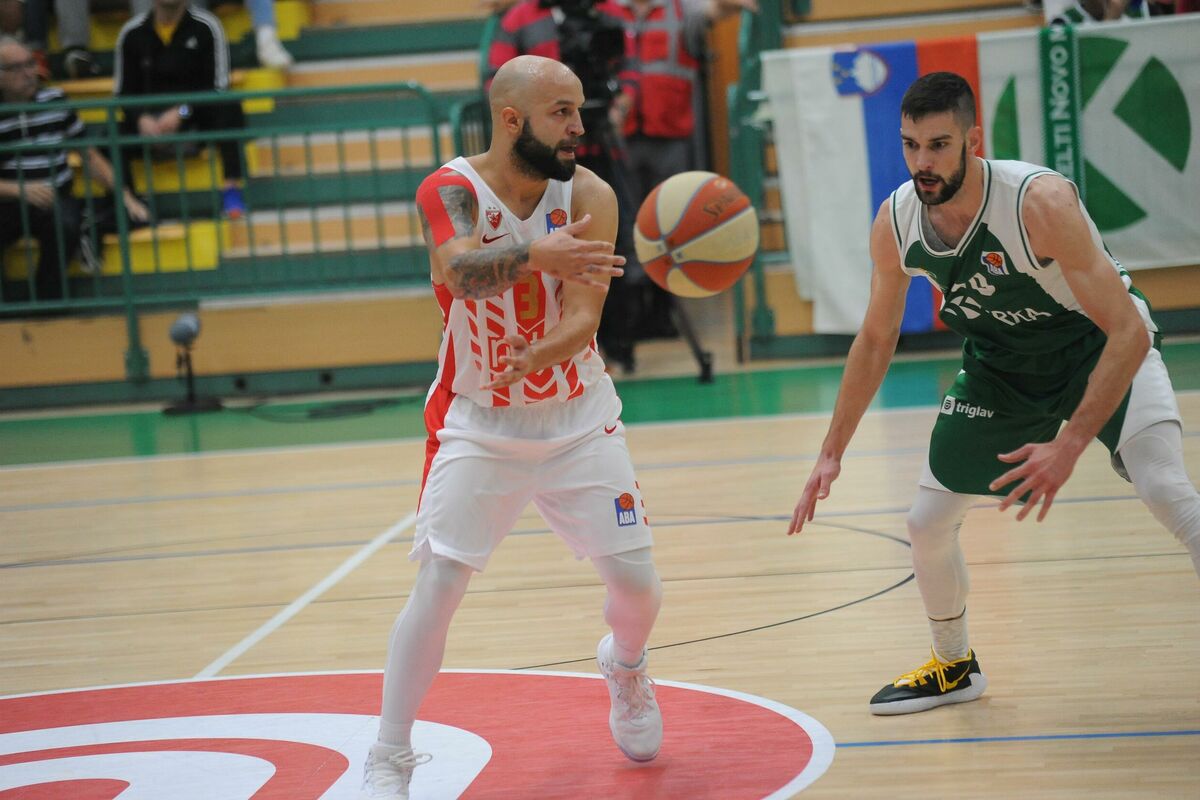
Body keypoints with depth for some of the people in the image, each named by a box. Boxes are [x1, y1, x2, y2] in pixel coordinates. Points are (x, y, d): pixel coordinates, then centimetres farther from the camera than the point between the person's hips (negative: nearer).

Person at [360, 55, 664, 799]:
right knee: (437, 586, -11)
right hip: (478, 423, -2)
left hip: (579, 420, 2)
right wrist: (532, 253, -60)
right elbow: (461, 269, -39)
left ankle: (626, 667, 37)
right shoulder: (451, 191, -17)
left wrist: (541, 356, -47)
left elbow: (584, 318, -24)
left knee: (637, 583, 1)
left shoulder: (590, 195, -13)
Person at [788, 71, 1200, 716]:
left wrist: (1070, 445, -41)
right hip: (1002, 364, 5)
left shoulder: (1040, 202, -35)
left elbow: (1128, 332, -35)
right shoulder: (895, 224, -18)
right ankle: (954, 667, 31)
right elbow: (876, 339, 1)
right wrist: (832, 453, 1)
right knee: (926, 522, 5)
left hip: (1101, 349, -5)